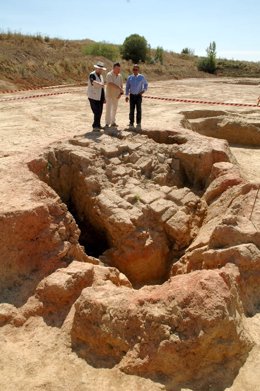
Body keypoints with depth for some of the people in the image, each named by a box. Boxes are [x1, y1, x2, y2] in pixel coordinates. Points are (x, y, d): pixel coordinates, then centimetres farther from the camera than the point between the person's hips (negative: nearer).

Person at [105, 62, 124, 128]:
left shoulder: (120, 76, 7)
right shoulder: (109, 75, -13)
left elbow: (121, 85, 12)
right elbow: (111, 84, -27)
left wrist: (121, 93, -5)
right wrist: (119, 88, -32)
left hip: (116, 95, 6)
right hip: (109, 95, -6)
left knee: (114, 109, 11)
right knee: (108, 109, -7)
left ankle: (113, 122, 19)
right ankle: (107, 123, -3)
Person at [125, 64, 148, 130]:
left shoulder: (141, 77, 0)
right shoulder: (130, 77, 3)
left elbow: (146, 84, 13)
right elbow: (127, 87, 9)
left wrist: (144, 90, -5)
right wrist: (126, 95, 4)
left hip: (138, 95, -1)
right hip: (132, 95, 1)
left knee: (139, 110, 1)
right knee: (131, 110, 3)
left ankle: (138, 124, 9)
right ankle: (131, 123, 12)